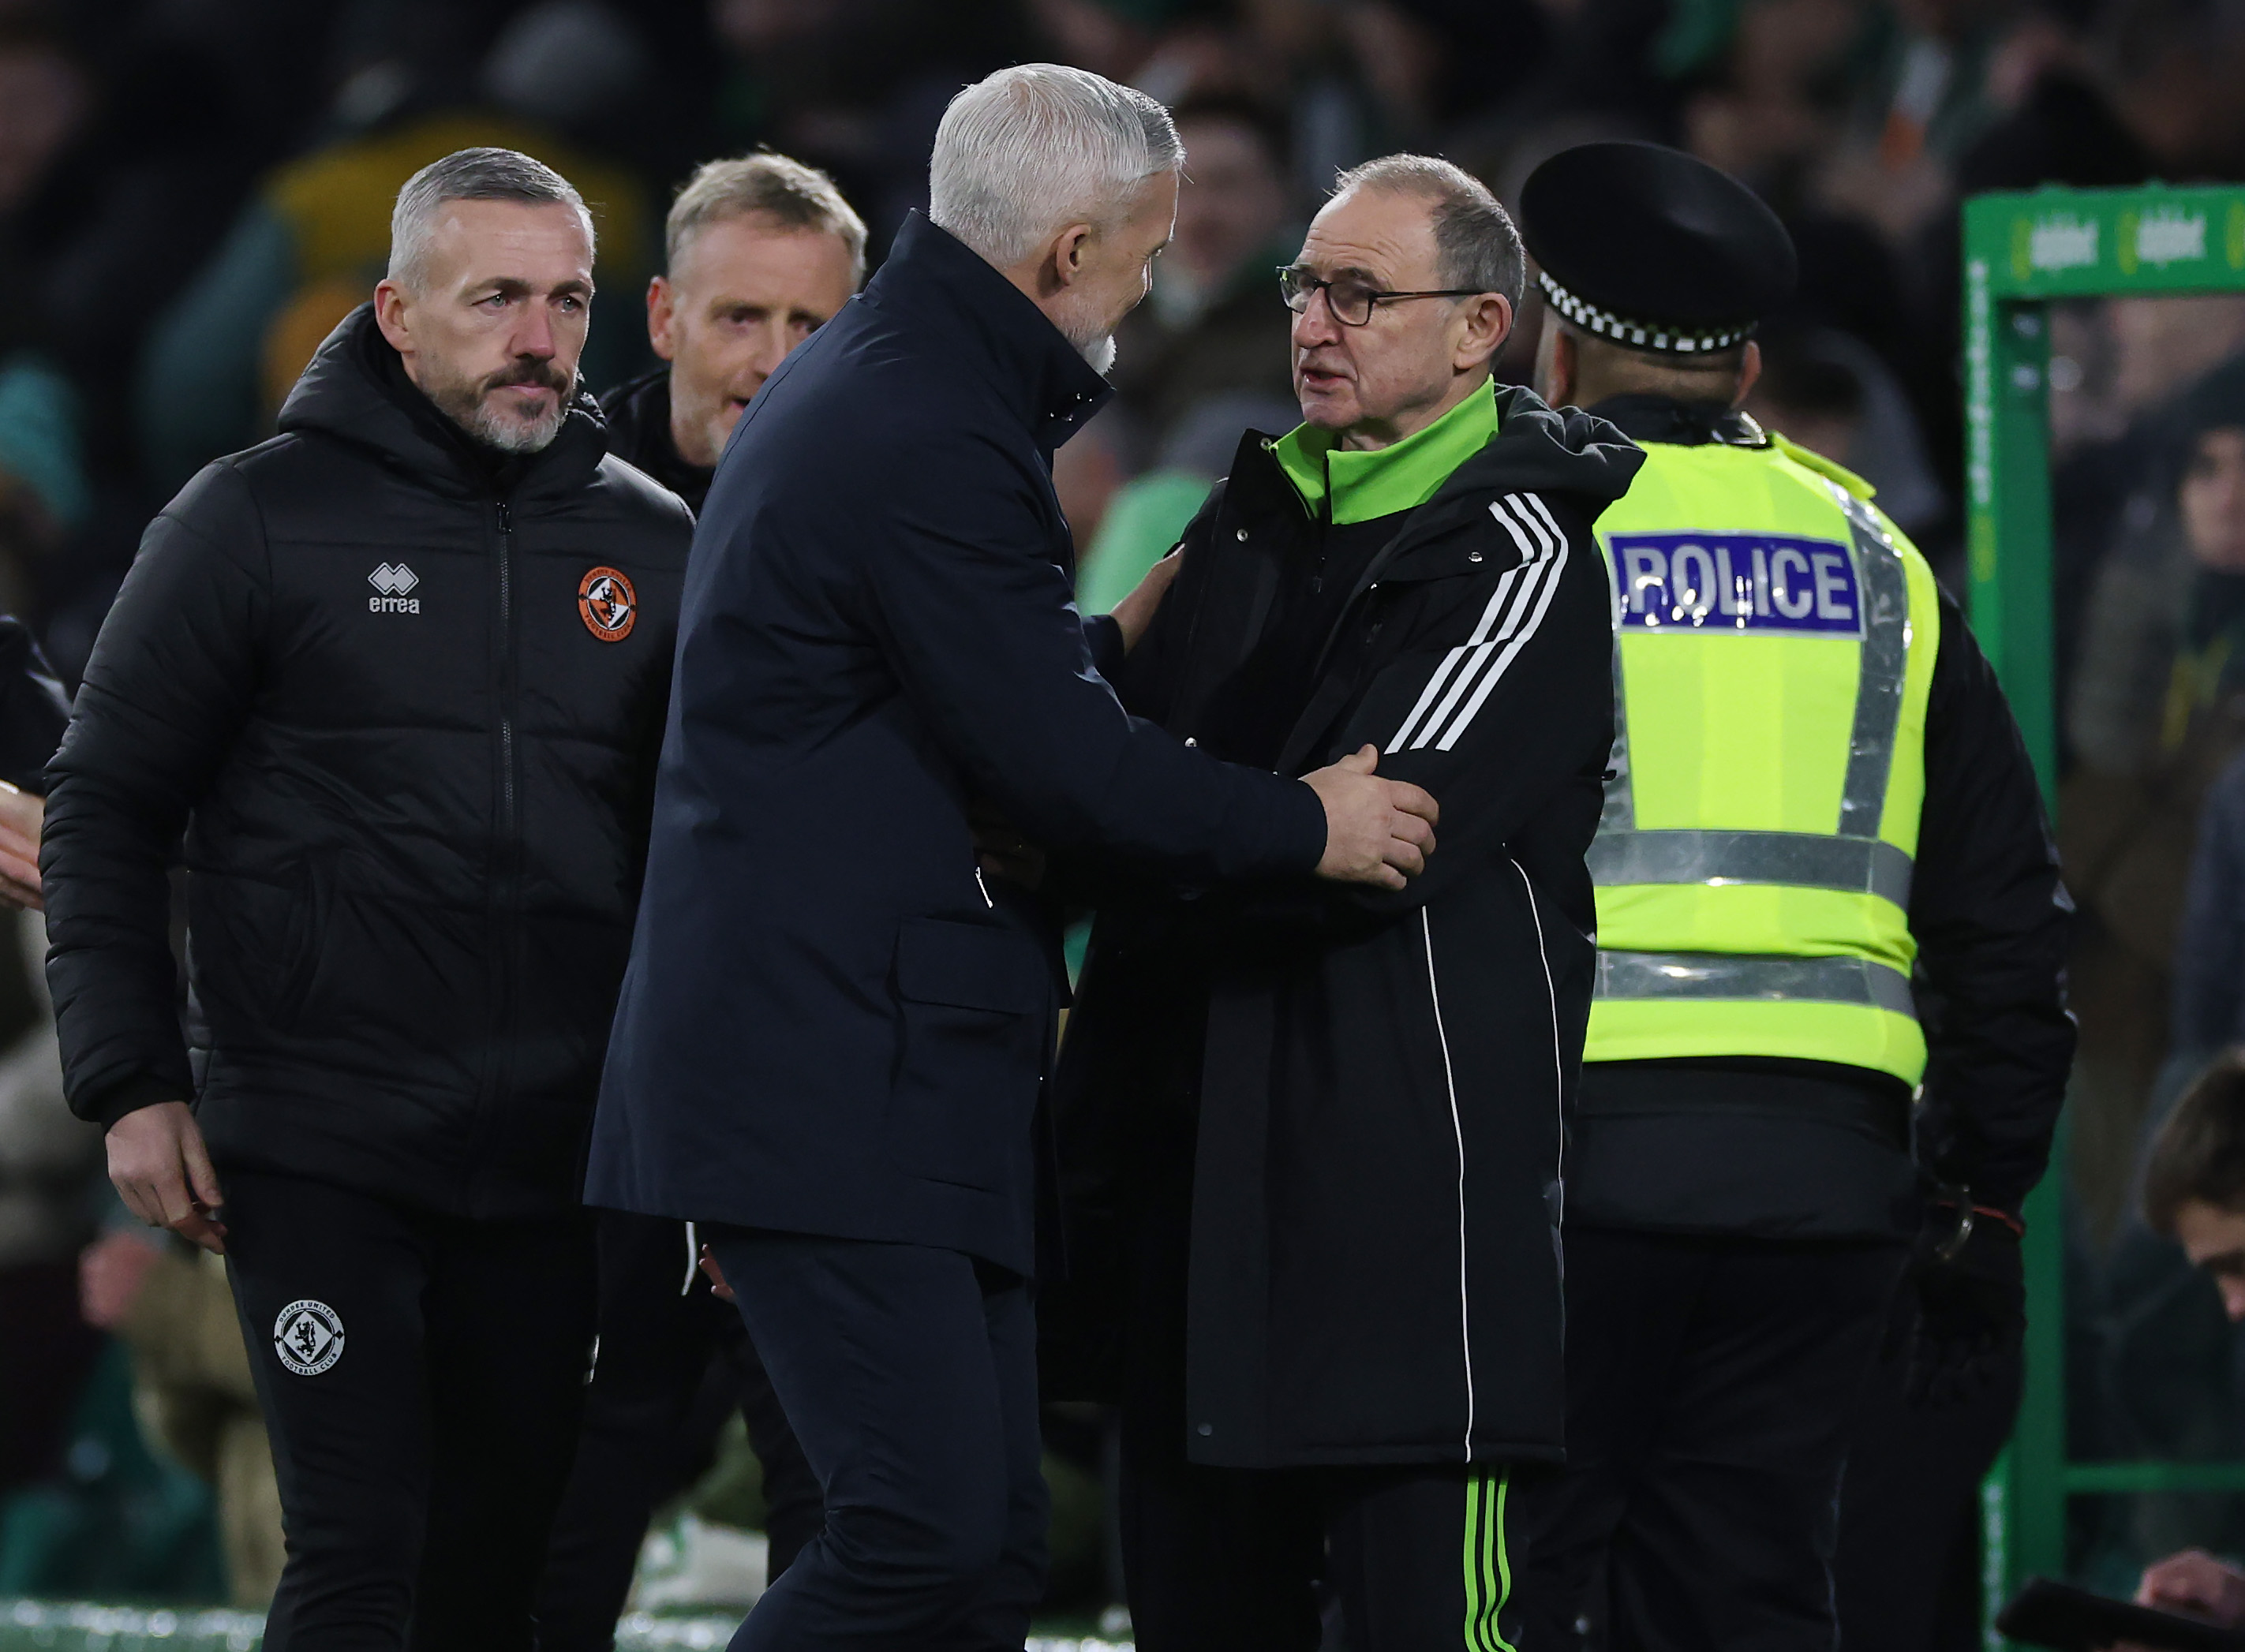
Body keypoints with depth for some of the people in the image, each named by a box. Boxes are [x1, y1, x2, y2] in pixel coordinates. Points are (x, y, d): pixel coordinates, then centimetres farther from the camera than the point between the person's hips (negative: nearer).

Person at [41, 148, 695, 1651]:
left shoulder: (653, 548, 8)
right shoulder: (262, 517, -1)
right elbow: (106, 810, 2)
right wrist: (133, 1084, -6)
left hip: (550, 1169, 4)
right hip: (320, 1147, -4)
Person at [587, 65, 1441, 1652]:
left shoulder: (867, 385, 19)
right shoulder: (931, 439, -17)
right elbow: (1051, 765, -18)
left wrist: (1115, 643, 27)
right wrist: (1306, 827, -8)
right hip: (838, 1089, -11)